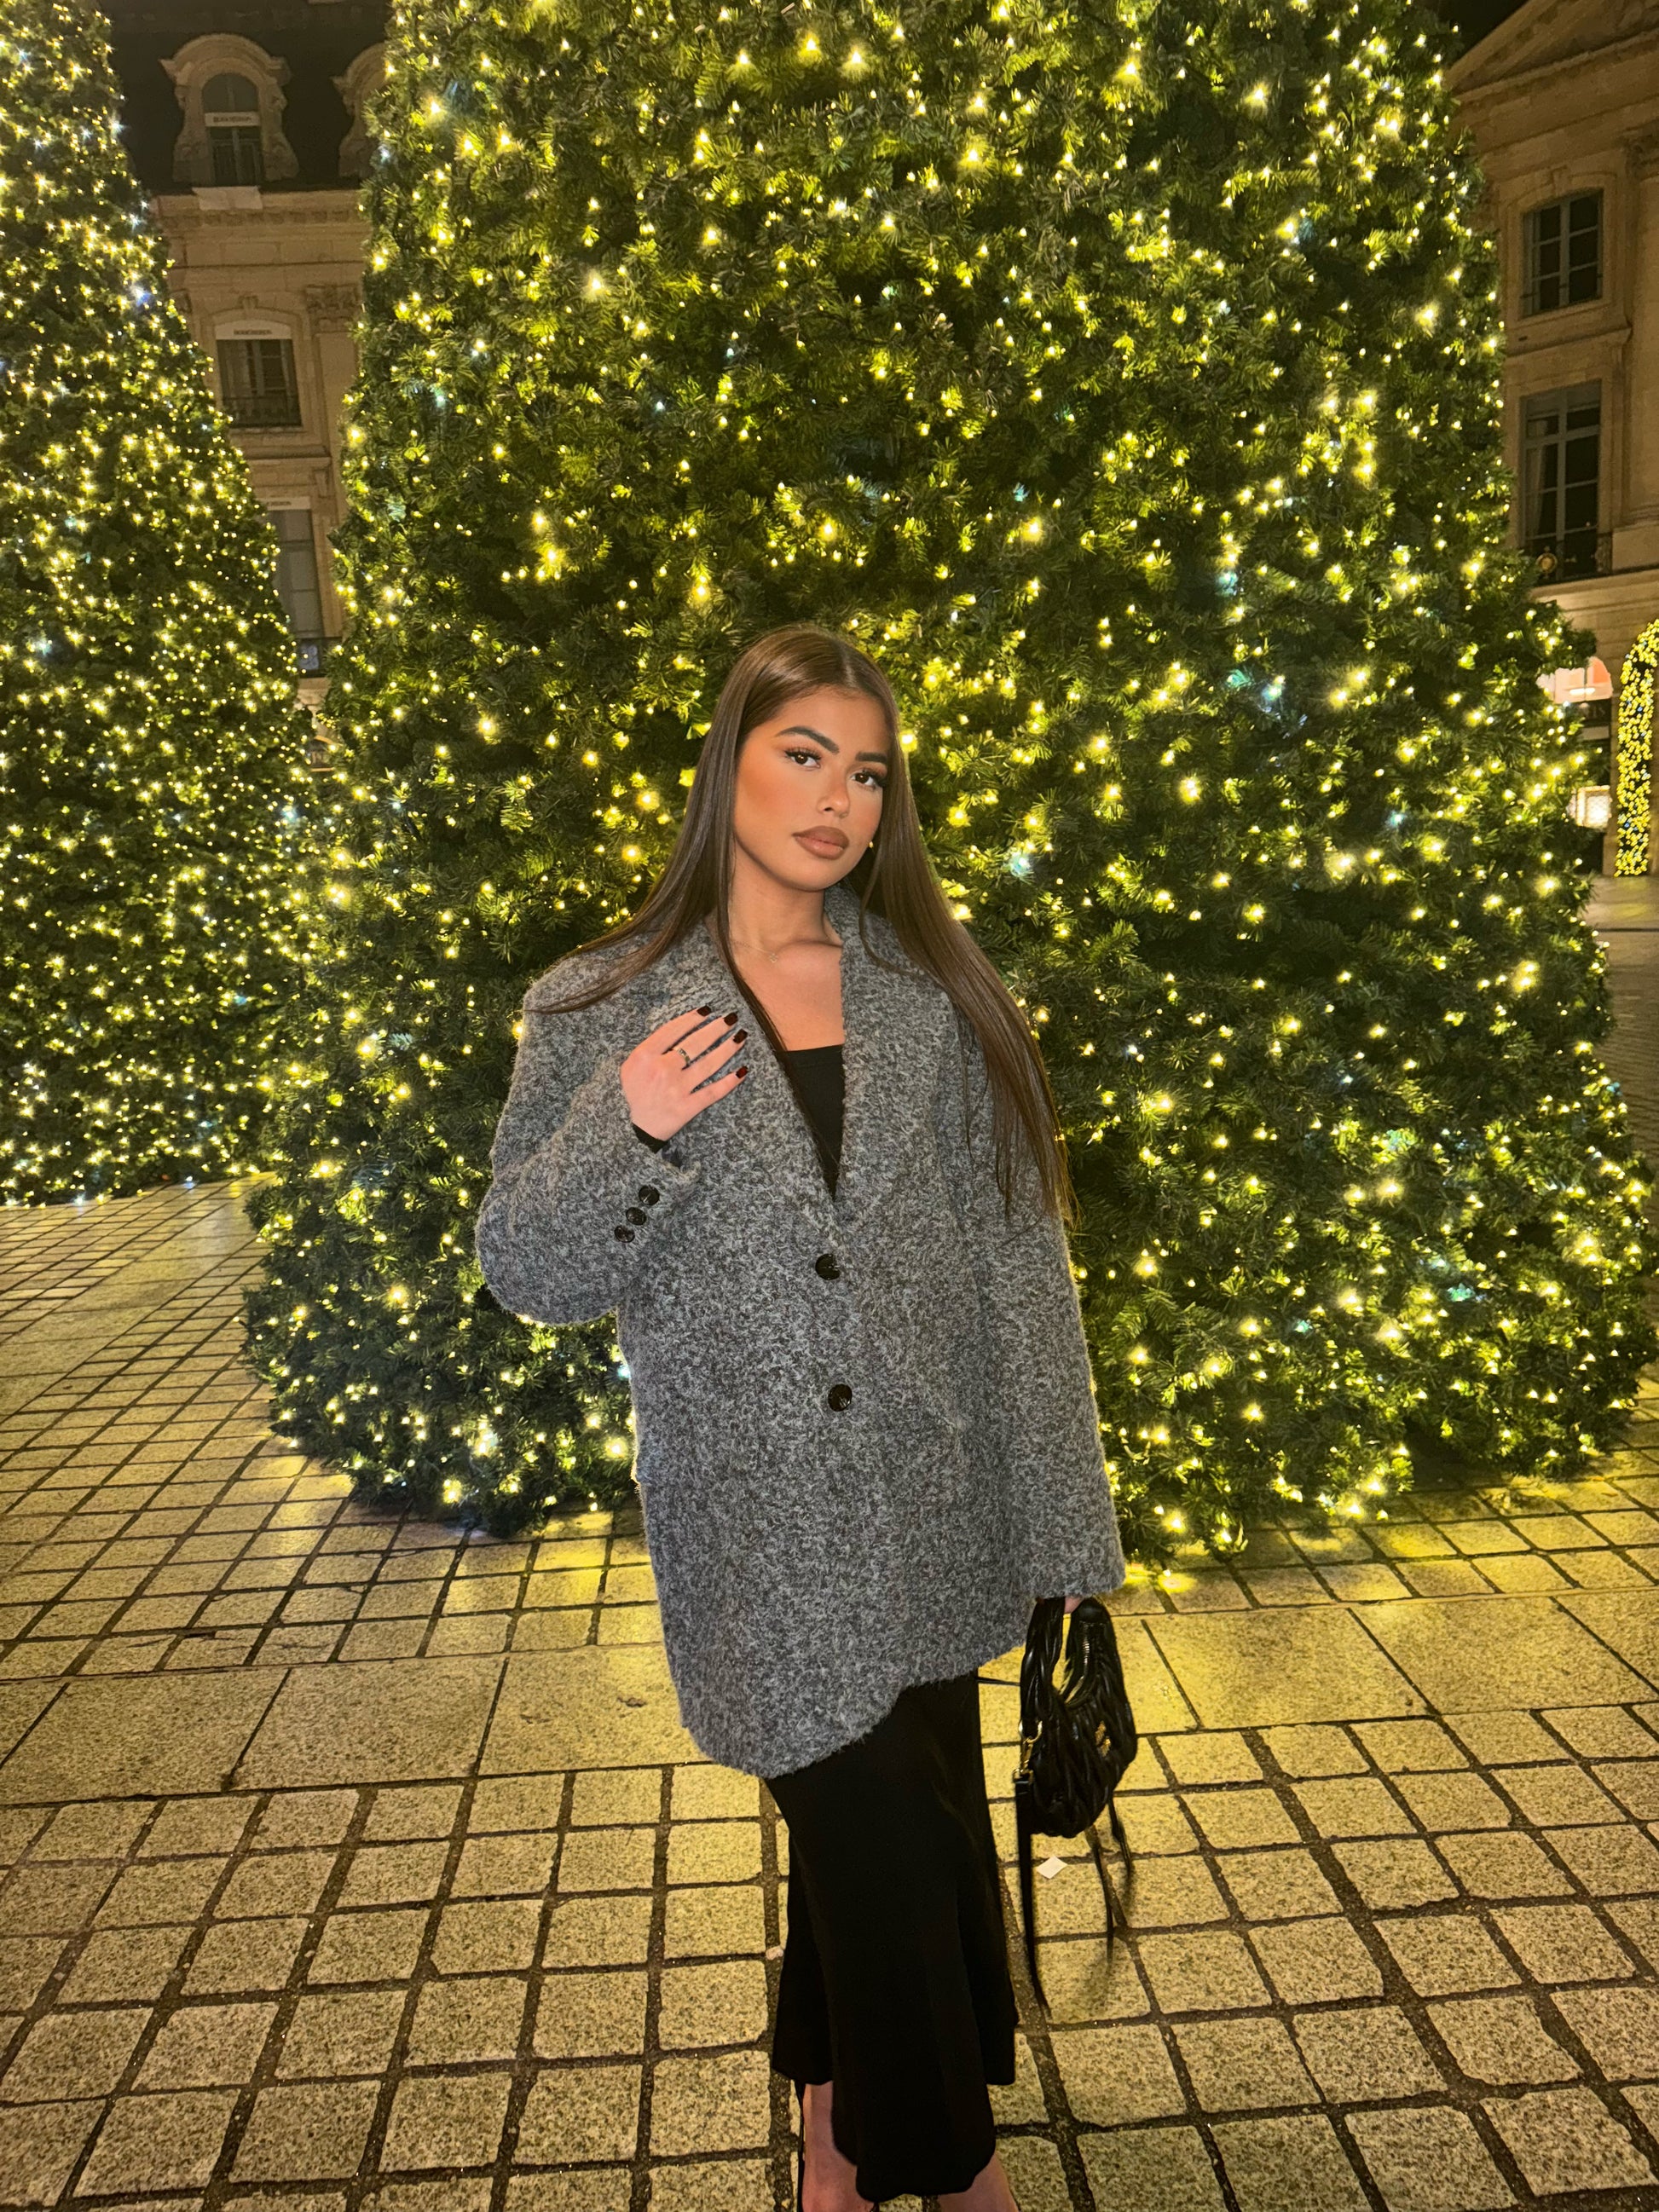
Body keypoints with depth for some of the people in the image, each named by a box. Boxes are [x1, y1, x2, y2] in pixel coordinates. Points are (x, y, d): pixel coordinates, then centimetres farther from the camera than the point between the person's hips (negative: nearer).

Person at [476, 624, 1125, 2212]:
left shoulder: (933, 994, 2)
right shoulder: (600, 1014, -4)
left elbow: (1016, 1257, 2)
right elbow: (529, 1274, -2)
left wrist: (1060, 1502, 0)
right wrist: (627, 1132, -20)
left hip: (928, 1510, 3)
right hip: (764, 1527, -2)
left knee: (872, 1834, 19)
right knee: (886, 1849, 7)